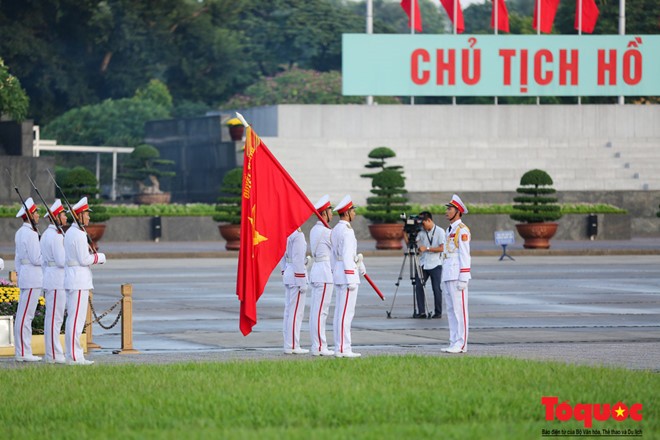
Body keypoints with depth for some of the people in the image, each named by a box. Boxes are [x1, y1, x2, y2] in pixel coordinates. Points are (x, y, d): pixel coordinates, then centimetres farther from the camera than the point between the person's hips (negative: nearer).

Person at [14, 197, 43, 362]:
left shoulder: (20, 233, 14)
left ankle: (22, 351, 13)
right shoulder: (30, 234, -16)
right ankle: (23, 353, -6)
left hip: (25, 275, 10)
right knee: (25, 315, -8)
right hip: (32, 277, -10)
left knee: (23, 315, 10)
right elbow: (36, 259, -19)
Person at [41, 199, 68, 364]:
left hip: (49, 279, 10)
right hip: (58, 281, -10)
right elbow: (61, 261, -21)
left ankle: (51, 352, 17)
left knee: (52, 317, 13)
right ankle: (54, 355, -6)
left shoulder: (46, 234, 15)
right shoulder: (56, 236, -16)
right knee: (55, 317, -7)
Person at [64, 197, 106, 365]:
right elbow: (84, 260, -17)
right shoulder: (79, 235, -16)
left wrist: (88, 251, 9)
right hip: (79, 281, -11)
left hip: (71, 280, 11)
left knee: (73, 318, 12)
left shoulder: (70, 232, 15)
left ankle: (74, 354, 15)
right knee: (76, 319, -9)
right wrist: (100, 256, -3)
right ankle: (74, 356, -10)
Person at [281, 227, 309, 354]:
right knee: (296, 312, -5)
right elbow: (298, 259, -20)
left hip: (288, 274, 9)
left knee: (289, 311, 11)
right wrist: (302, 282, -17)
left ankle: (288, 344, 15)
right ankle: (292, 346, -4)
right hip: (297, 274, -9)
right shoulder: (298, 235, -17)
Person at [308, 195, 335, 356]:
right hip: (325, 272, -10)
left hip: (316, 270, 10)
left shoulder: (314, 230, 14)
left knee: (315, 311, 9)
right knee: (321, 311, -9)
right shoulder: (326, 232, -14)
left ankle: (317, 345, 13)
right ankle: (319, 347, -9)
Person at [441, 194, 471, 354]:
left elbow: (464, 255, -14)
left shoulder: (462, 230, -9)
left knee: (459, 309, -9)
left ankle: (461, 344, -9)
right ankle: (454, 342, 13)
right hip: (448, 276, 10)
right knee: (451, 310, 10)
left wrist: (462, 279, -18)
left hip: (457, 277, -10)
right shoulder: (449, 230, 19)